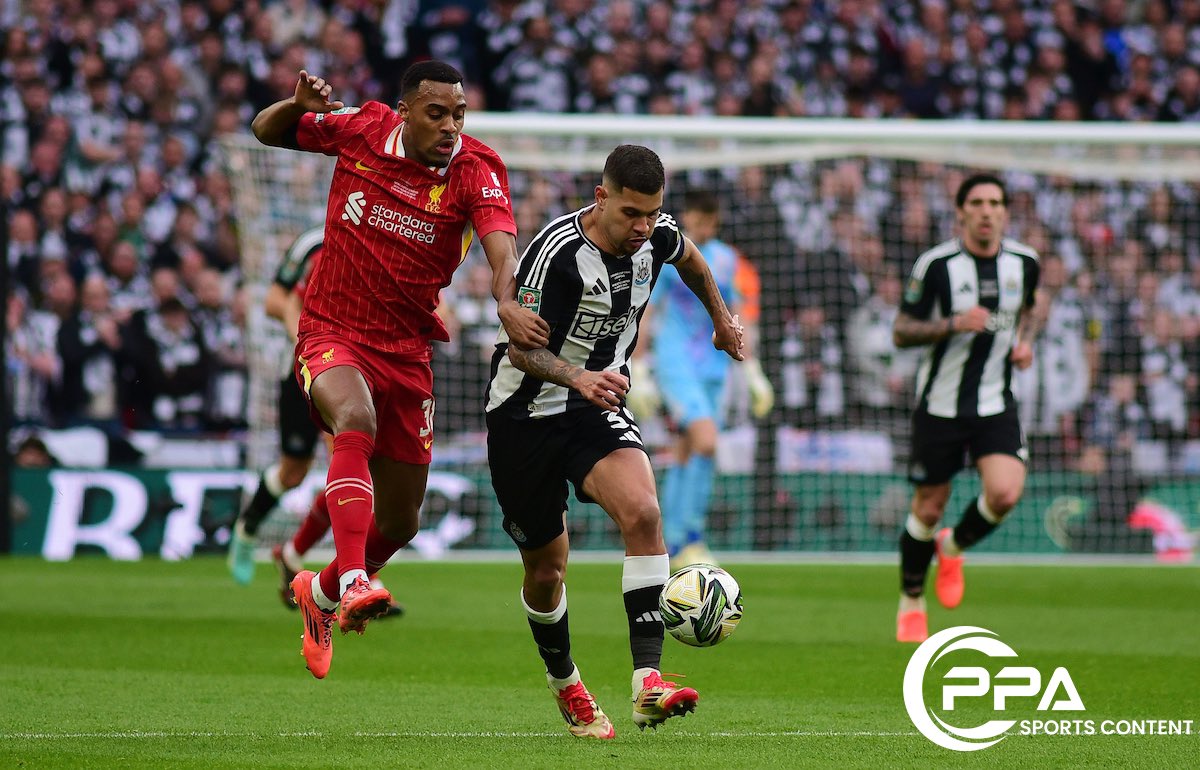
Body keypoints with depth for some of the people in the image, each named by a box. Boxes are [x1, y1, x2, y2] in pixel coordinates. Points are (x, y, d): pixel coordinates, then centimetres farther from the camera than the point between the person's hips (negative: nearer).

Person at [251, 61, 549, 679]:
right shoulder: (362, 128, -7)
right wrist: (296, 105, -15)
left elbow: (500, 240, -29)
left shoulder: (475, 168, -11)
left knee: (399, 523, 11)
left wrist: (506, 302, -50)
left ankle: (322, 592, 41)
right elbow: (265, 131, 8)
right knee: (355, 420, -37)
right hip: (332, 334, -2)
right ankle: (354, 584, -44)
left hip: (407, 350, 2)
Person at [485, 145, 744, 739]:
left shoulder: (657, 237, -6)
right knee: (546, 567, 7)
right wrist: (578, 377, -43)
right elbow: (521, 347, -26)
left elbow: (689, 258, 20)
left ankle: (647, 683, -32)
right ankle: (563, 681, 38)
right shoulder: (557, 252, -25)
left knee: (642, 512, -26)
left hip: (598, 407, 4)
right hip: (526, 415, -3)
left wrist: (721, 318, 32)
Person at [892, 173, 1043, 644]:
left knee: (1005, 494, -19)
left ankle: (954, 548, 14)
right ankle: (911, 602, 28)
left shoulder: (1024, 262, 1)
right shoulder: (936, 264, -11)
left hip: (996, 405, 2)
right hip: (940, 405, -2)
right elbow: (901, 332, -7)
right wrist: (953, 324, -23)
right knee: (929, 508, 3)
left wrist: (1026, 339, 2)